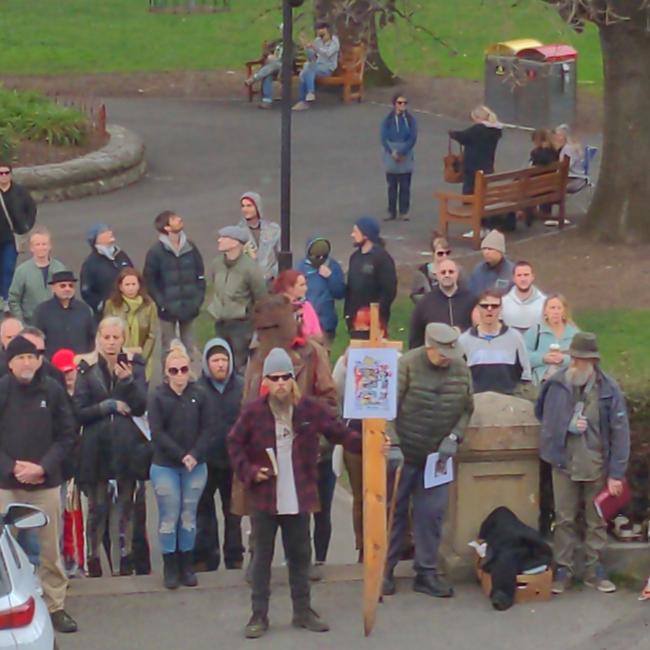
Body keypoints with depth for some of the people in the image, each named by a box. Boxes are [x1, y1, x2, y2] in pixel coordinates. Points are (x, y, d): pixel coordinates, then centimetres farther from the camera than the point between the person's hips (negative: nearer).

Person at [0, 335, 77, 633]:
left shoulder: (53, 391, -2)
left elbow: (66, 435, 1)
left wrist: (43, 467, -10)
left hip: (46, 483, 1)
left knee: (50, 550, 5)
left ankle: (55, 606, 14)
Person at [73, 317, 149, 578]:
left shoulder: (134, 365, 5)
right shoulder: (87, 368, 2)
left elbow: (141, 407, -4)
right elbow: (79, 411, -3)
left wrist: (129, 380, -18)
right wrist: (109, 405, -11)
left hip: (126, 447, 1)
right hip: (96, 447, -1)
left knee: (124, 507, 4)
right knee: (97, 508, 1)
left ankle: (123, 561, 8)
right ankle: (93, 560, 9)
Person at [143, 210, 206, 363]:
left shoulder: (191, 248, 4)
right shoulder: (156, 252, -8)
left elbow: (200, 276, 10)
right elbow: (149, 282, -7)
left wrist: (198, 300, 0)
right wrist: (162, 304, -13)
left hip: (189, 308, 4)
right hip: (168, 310, -4)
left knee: (189, 349, 12)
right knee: (168, 350, 3)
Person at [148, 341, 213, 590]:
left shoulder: (199, 395, 1)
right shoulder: (158, 397, -4)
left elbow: (208, 428, 0)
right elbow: (157, 432, -9)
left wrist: (195, 455, -13)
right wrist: (181, 456, -15)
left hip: (195, 466, 2)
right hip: (165, 466, -2)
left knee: (189, 517, 6)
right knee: (169, 518, -1)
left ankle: (187, 566, 15)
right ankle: (170, 568, 6)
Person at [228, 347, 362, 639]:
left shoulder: (311, 409, -5)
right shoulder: (253, 412, -8)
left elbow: (339, 432, 0)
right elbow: (234, 444, 4)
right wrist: (250, 471, -7)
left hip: (299, 498, 2)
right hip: (264, 497, -2)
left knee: (300, 556, 13)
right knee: (262, 557, 5)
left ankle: (303, 611, 26)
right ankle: (259, 615, 13)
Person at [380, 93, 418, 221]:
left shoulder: (411, 119, -4)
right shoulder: (388, 120, -2)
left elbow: (413, 138, -9)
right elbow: (384, 138, -6)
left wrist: (401, 152, -16)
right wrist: (393, 153, -16)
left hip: (406, 158, 0)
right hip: (391, 158, 1)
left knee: (405, 186, 4)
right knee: (392, 186, 7)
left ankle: (404, 212, 12)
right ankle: (392, 212, 13)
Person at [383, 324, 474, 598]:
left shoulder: (460, 369, -2)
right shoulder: (407, 364, -14)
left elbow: (467, 409, 7)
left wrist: (454, 437, -7)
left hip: (438, 456, 3)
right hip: (403, 453, -3)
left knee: (432, 514, 5)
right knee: (394, 511, 6)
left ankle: (426, 572, 15)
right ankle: (385, 571, 15)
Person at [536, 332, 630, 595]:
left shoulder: (609, 389, -11)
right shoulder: (556, 385, -8)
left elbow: (620, 432, -8)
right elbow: (542, 415, 8)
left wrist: (616, 473, -10)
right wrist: (566, 426, -11)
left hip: (597, 466, -1)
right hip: (564, 464, 1)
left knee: (597, 521, 10)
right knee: (564, 520, 8)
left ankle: (594, 570, 21)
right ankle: (563, 570, 18)